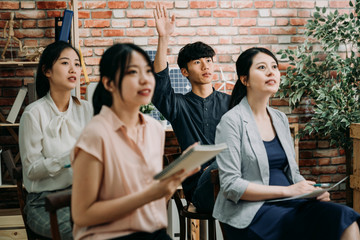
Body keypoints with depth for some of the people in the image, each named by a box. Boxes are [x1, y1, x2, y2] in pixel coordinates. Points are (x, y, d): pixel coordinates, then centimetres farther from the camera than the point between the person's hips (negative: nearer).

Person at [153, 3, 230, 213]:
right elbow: (160, 82, -7)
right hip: (200, 186, -2)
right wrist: (164, 38, -18)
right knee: (216, 171, -37)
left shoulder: (230, 102, 18)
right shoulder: (179, 105, 13)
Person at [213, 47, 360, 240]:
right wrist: (287, 190, -16)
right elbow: (230, 185, -11)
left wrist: (312, 190, 0)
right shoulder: (232, 121, -5)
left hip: (287, 205, 7)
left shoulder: (280, 119, 16)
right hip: (251, 213, -7)